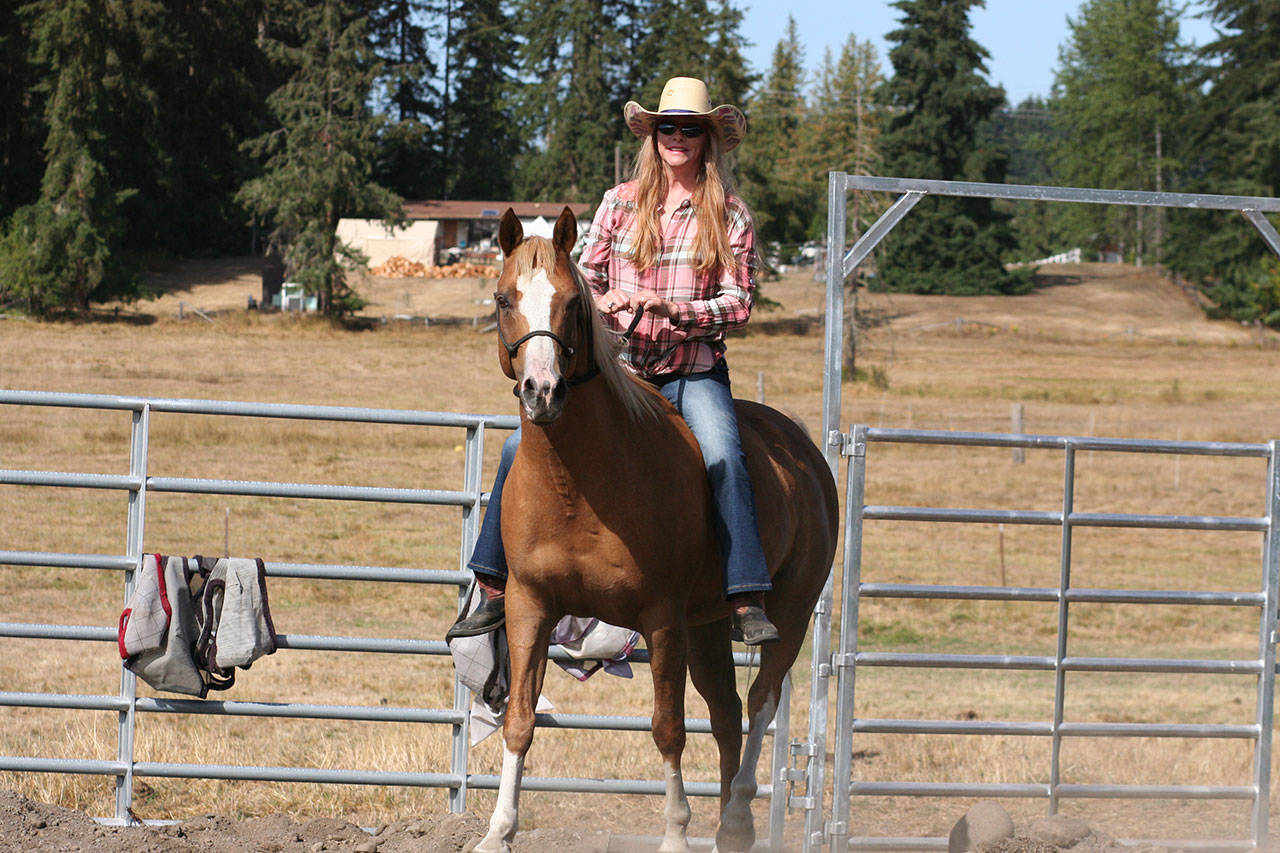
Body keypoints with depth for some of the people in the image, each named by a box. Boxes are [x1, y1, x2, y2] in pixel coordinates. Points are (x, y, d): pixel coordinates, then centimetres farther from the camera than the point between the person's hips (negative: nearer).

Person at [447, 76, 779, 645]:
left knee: (723, 458, -32)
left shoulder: (730, 216, 1)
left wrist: (671, 309, -20)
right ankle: (494, 590, -3)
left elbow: (738, 305, -4)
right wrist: (601, 304, -12)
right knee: (523, 447, -13)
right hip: (616, 368, 3)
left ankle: (748, 604, -32)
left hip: (693, 372, -3)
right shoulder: (620, 203, 8)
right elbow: (587, 276, 13)